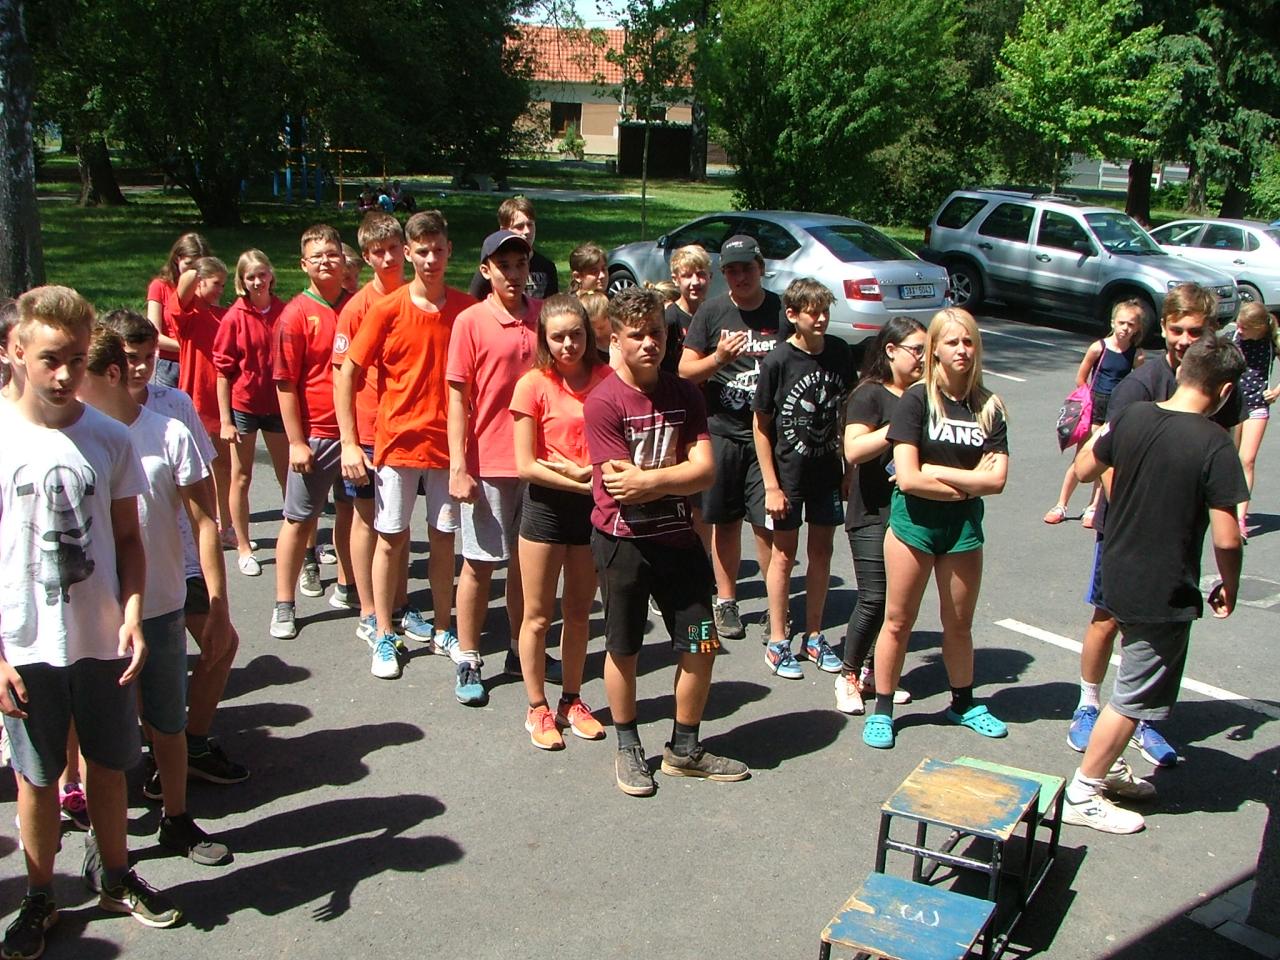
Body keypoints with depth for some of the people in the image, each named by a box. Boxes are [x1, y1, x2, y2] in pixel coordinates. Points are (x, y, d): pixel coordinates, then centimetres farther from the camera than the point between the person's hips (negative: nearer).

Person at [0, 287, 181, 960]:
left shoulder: (108, 438, -3)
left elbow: (127, 539, 4)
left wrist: (131, 616, -10)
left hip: (102, 640, 2)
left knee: (108, 765, 16)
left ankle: (116, 879, 37)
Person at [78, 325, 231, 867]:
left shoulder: (169, 434, -8)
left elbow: (203, 521, -3)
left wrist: (217, 598, -4)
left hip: (161, 608, 0)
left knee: (167, 723, 15)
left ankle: (178, 821, 33)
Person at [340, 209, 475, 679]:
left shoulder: (466, 308, -1)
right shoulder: (387, 309, -7)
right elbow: (347, 372, -4)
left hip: (448, 442, 2)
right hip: (397, 440, -2)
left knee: (444, 535, 10)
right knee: (391, 535, 6)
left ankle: (443, 629, 24)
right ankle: (383, 635, 17)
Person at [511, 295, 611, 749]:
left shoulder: (606, 379, -1)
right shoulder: (533, 385, -9)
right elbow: (526, 465, -11)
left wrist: (586, 470, -16)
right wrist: (582, 484, -15)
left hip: (593, 505, 3)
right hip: (546, 504, -3)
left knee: (579, 612, 15)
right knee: (538, 615, 6)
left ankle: (572, 701, 29)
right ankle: (537, 708, 19)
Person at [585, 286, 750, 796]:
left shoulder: (684, 394, 1)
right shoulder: (603, 402, -14)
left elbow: (706, 471, -8)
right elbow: (622, 489, -19)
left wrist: (647, 479, -18)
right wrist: (675, 477, -9)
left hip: (678, 536, 4)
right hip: (622, 541, -4)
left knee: (702, 645, 8)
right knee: (623, 648, 10)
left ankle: (684, 750, 27)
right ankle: (628, 749, 31)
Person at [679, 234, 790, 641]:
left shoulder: (783, 311, 2)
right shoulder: (712, 312, 2)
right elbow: (685, 371, 2)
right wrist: (719, 357, -17)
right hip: (721, 431, 1)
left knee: (768, 523, -3)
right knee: (725, 521, 9)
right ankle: (726, 602, 23)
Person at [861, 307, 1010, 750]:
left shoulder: (988, 407, 1)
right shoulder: (917, 400, -10)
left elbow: (996, 480, -8)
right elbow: (907, 479, -17)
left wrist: (935, 471, -14)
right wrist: (969, 480, -11)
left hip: (964, 525, 3)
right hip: (914, 521, -3)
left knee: (959, 623, 15)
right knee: (898, 620, 5)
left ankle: (963, 703, 34)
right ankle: (882, 710, 17)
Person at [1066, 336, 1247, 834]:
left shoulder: (1131, 416, -5)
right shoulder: (1215, 446, -20)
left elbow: (1084, 469, 10)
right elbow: (1226, 538, -19)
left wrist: (1102, 437, 29)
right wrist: (1229, 586, -2)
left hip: (1118, 576, 6)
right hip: (1164, 595, -6)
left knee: (1134, 683, 25)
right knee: (1135, 697, 8)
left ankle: (1108, 766, 39)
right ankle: (1083, 795, 17)